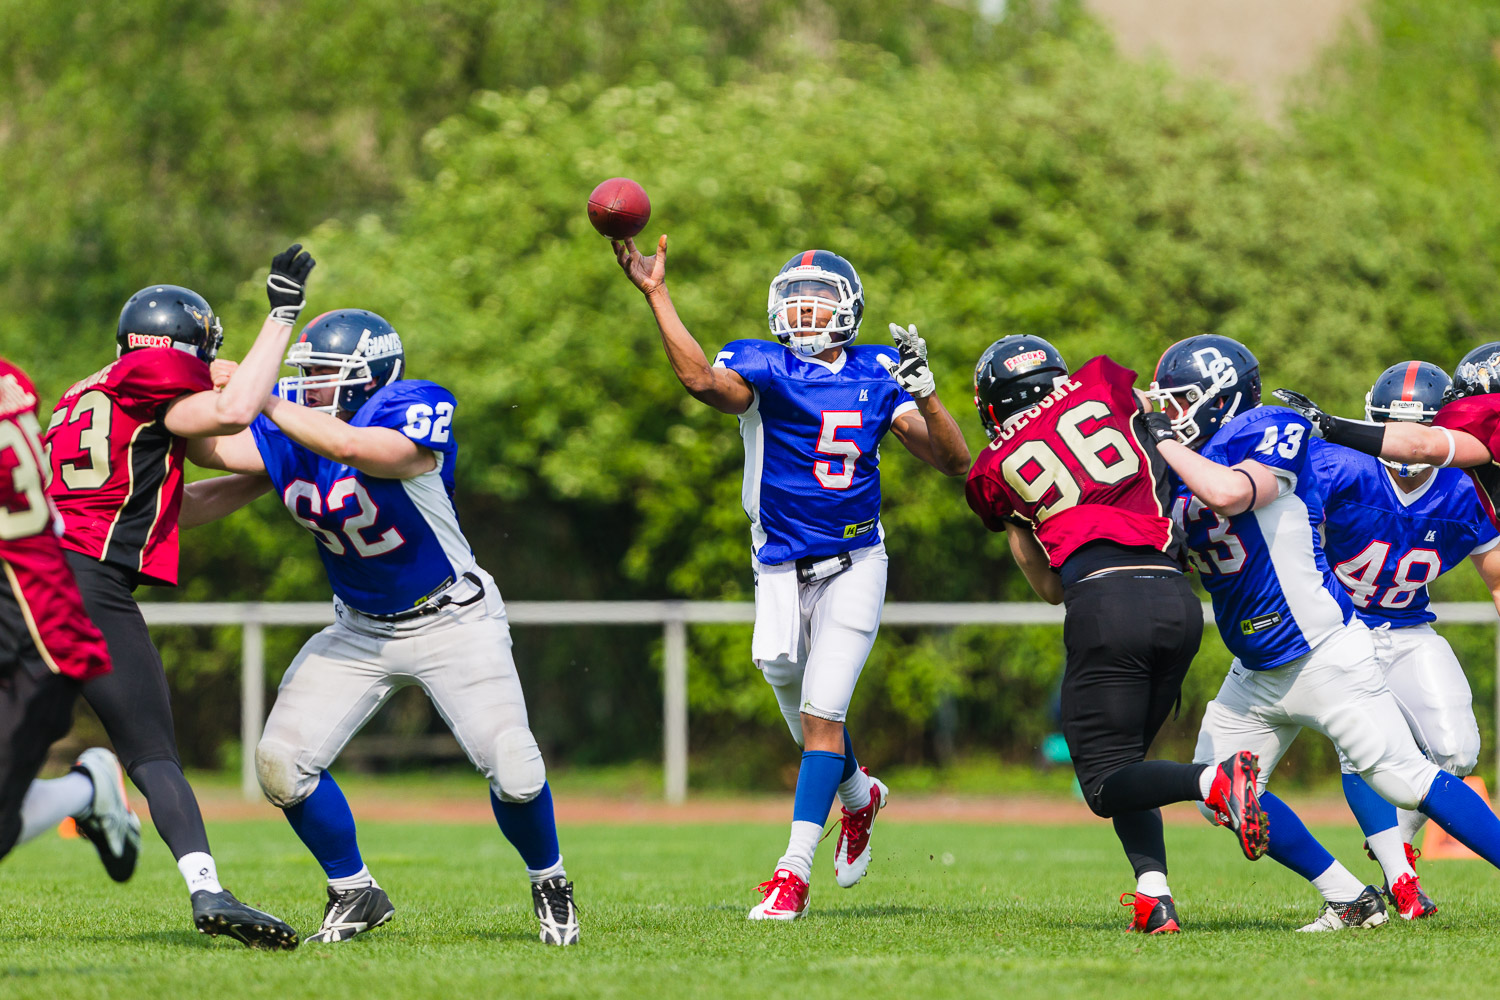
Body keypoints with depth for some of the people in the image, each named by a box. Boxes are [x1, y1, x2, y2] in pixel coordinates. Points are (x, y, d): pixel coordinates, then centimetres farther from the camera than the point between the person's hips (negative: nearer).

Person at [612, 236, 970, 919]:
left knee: (822, 715, -10)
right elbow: (702, 381, -28)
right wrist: (657, 296, -35)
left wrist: (923, 391, -16)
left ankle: (794, 872, -11)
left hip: (853, 568, -1)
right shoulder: (762, 367, -4)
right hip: (781, 573, 1)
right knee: (806, 718, 8)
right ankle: (859, 796, 41)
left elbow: (953, 462, 0)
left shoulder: (876, 377, 3)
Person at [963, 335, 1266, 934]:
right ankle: (1154, 893, -2)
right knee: (1125, 757, 18)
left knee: (1107, 782, 3)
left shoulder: (995, 473, 14)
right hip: (1178, 600, 4)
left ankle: (1217, 782, -25)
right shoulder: (1103, 384, 15)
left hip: (1104, 601, -4)